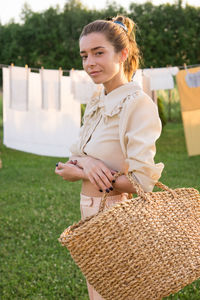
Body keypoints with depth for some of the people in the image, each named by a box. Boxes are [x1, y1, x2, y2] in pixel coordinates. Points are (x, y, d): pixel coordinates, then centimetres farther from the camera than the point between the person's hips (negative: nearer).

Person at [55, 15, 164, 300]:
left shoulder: (138, 103, -18)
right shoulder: (96, 103, 8)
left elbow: (141, 180, -23)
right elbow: (73, 160, 6)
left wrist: (78, 173, -13)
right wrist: (86, 162, -18)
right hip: (90, 214, 8)